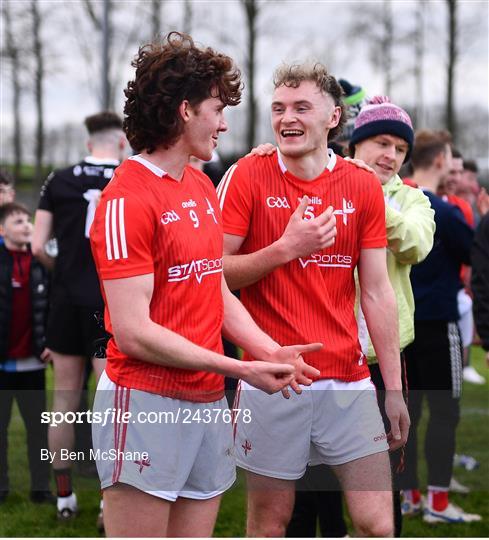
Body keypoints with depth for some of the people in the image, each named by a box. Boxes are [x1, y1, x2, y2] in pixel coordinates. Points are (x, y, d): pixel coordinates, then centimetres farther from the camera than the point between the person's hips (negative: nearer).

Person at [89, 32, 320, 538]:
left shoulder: (202, 187, 13)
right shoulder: (127, 198, -13)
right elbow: (133, 332, -17)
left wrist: (269, 351, 0)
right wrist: (240, 369, -14)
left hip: (207, 402, 8)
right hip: (147, 402, -8)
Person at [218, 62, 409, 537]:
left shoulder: (363, 186, 4)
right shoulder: (247, 176, -3)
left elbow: (376, 293, 7)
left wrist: (394, 387, 5)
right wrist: (285, 248, -17)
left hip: (348, 380, 2)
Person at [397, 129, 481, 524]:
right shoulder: (444, 212, -15)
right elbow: (476, 256, -8)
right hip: (437, 320, -7)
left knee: (407, 406, 11)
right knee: (445, 410, 0)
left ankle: (408, 494, 17)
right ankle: (438, 502, 0)